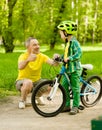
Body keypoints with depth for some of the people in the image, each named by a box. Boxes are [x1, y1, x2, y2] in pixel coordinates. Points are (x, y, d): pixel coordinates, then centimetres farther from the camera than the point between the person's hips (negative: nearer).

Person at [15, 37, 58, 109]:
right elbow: (20, 67, -41)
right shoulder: (23, 56, -19)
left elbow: (52, 62, -24)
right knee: (28, 82, -39)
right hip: (22, 80, -4)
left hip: (36, 81, 4)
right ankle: (22, 100, -9)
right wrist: (28, 60, -61)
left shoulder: (41, 56, -8)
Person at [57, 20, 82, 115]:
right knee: (64, 87, 9)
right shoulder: (67, 43, 15)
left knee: (75, 88, -1)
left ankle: (75, 107, 7)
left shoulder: (74, 42, -14)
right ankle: (67, 105, 18)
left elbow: (79, 53, -27)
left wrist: (69, 58, -35)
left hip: (74, 69, -9)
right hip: (67, 69, 9)